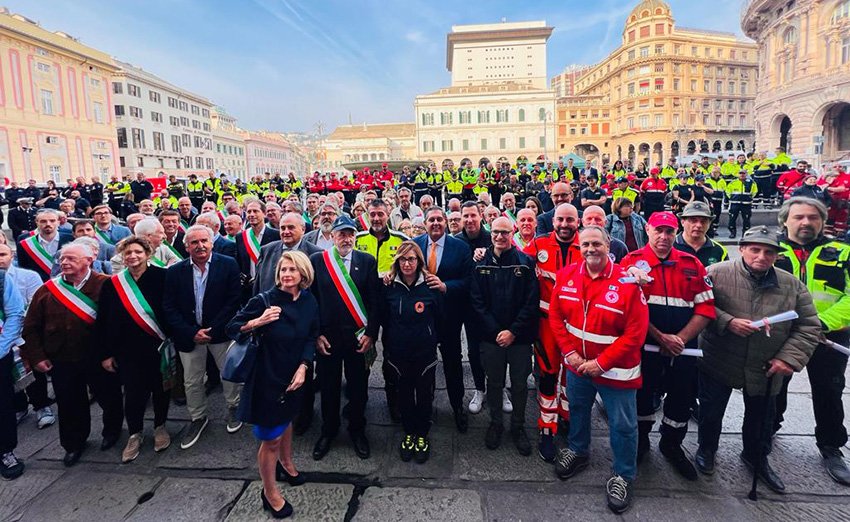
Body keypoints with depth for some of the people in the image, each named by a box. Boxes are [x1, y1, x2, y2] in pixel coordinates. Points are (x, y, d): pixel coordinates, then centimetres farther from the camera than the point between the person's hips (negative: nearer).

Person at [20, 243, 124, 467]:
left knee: (109, 398, 12)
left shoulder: (106, 285, -10)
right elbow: (31, 327, 7)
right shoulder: (46, 291, 3)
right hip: (61, 362, 3)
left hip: (98, 360, -3)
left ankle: (112, 432, 38)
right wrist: (36, 357, 1)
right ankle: (74, 444, 36)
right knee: (69, 405, 15)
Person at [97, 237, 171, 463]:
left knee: (160, 388, 11)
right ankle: (135, 434, 25)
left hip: (158, 346, -1)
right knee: (134, 393, 3)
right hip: (129, 350, 1)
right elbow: (103, 321, 5)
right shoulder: (112, 284, 1)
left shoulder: (160, 277, -7)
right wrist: (106, 353, 4)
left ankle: (160, 427, 33)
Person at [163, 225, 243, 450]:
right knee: (192, 381, 12)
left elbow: (234, 300, -10)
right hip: (189, 335, 2)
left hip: (220, 332, -2)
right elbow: (169, 307, -2)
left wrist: (212, 329, -14)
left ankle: (233, 408, 37)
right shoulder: (175, 271, -1)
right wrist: (191, 333, -13)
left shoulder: (228, 264, -8)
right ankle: (198, 418, 34)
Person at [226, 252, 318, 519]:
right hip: (267, 375, -5)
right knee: (271, 437, 5)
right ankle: (269, 492, 27)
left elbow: (311, 337, 2)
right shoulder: (264, 300, -18)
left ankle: (285, 462, 54)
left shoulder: (309, 302, -6)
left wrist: (303, 367, -9)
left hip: (294, 374, 5)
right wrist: (257, 322, -30)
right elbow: (232, 329, -11)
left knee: (286, 419, 28)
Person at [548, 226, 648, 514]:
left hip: (615, 370, -4)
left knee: (622, 425, 11)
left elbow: (636, 332, -19)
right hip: (577, 364, 4)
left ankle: (623, 476, 35)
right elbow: (555, 316, 0)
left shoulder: (627, 282, -20)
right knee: (577, 410, 25)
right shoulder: (566, 276, -7)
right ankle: (578, 451, 51)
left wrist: (602, 363, -19)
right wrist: (569, 352, -8)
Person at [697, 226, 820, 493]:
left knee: (761, 416, 22)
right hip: (719, 363, -3)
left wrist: (790, 358, -10)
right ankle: (706, 449, 38)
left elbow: (808, 327, 1)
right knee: (711, 412, 11)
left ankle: (756, 456, 48)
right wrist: (727, 322, -27)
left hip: (766, 369, 4)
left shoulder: (792, 285, -3)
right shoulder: (717, 273, -14)